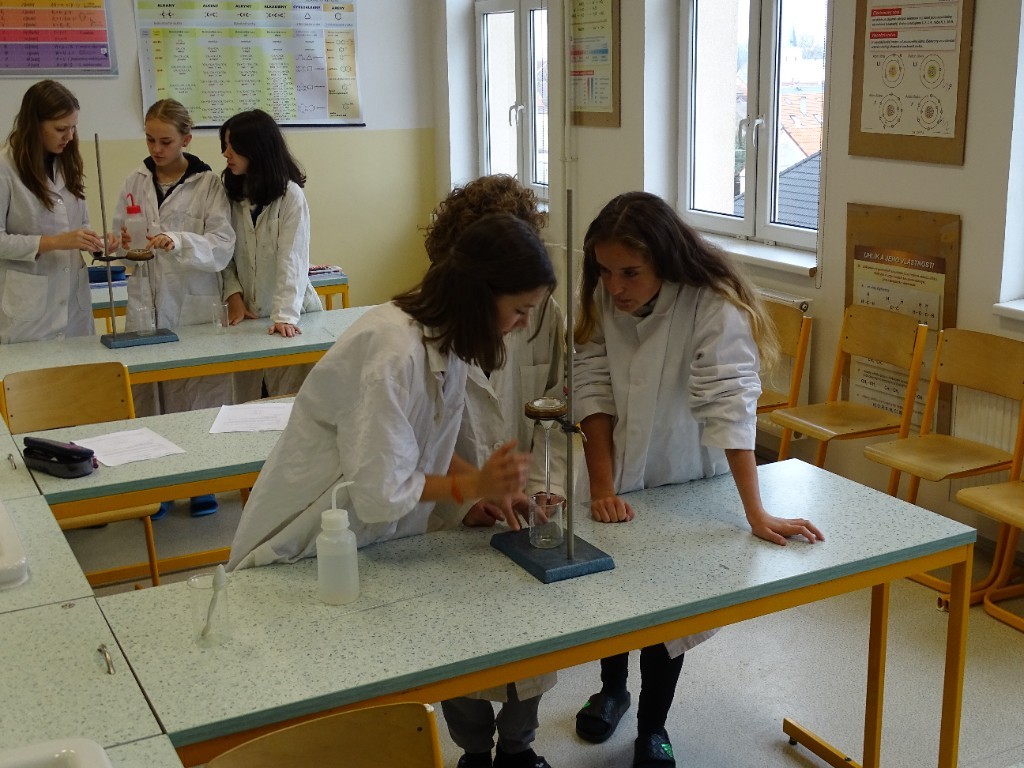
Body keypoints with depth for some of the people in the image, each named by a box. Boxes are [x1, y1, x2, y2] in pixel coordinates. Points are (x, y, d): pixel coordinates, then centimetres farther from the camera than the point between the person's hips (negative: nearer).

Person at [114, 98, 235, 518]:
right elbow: (123, 238, 14)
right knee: (147, 398, 5)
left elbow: (221, 247, -10)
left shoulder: (209, 184, -3)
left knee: (199, 402, 3)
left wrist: (179, 242, -27)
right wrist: (124, 245, -10)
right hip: (146, 305, 3)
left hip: (195, 308, -3)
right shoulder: (136, 182, 8)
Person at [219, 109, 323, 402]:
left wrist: (285, 316, -26)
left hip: (289, 320, -4)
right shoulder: (232, 194, 5)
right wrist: (233, 294, -10)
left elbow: (292, 260, -18)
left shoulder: (290, 195, -11)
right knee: (249, 402, 7)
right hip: (248, 316, 5)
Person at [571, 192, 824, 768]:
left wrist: (757, 514, -42)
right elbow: (593, 390, -14)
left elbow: (730, 406, -36)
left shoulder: (714, 307, -29)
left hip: (685, 482, -3)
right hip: (617, 476, 3)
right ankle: (612, 688, 46)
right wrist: (603, 488, -21)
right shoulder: (604, 299, -16)